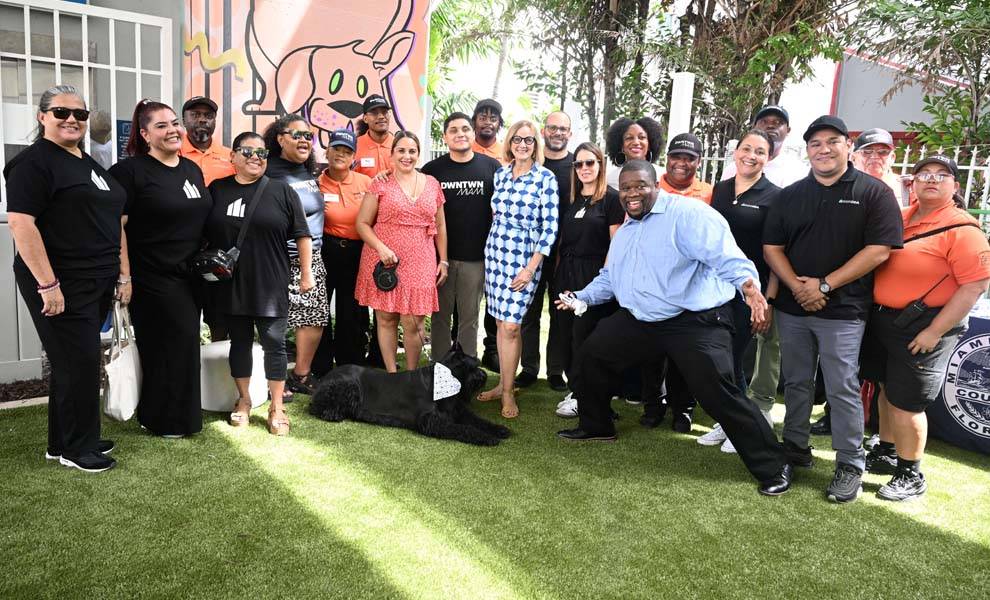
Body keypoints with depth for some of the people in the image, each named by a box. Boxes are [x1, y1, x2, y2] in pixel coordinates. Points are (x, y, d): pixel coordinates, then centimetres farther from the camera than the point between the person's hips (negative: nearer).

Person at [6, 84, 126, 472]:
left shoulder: (90, 165, 17)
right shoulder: (34, 161, -9)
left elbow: (111, 223, 21)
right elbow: (20, 222, -18)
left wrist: (123, 273, 16)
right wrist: (48, 284, -22)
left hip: (98, 284, 8)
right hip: (62, 286, -8)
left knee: (79, 362, 14)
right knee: (78, 362, -2)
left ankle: (66, 441, 27)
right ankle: (76, 448, 13)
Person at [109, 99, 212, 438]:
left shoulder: (192, 169, 12)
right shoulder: (130, 171, -10)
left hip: (190, 276, 7)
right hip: (153, 278, -7)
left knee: (185, 343, 13)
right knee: (168, 346, -2)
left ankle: (182, 414, 28)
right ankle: (164, 420, 15)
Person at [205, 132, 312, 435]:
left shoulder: (281, 190, -1)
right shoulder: (217, 190, 7)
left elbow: (301, 234, 0)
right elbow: (203, 236, 15)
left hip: (270, 284, -2)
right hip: (230, 284, 3)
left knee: (274, 342, 2)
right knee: (239, 341, 12)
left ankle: (277, 407, 13)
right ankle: (243, 400, 28)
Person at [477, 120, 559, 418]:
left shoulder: (546, 178, -7)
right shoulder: (501, 173, 7)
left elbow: (550, 227, -10)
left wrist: (531, 268, -13)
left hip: (525, 258, -5)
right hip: (495, 252, 5)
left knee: (510, 325, -8)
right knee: (501, 321, 9)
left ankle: (508, 392, 6)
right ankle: (502, 383, 21)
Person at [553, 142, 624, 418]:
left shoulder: (611, 198, -4)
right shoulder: (571, 198, 13)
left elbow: (616, 243, -8)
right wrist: (557, 271, 8)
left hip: (594, 273, -5)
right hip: (567, 272, 6)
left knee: (584, 335, -2)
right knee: (566, 332, 6)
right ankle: (574, 387, 20)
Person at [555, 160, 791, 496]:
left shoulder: (687, 213, -12)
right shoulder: (624, 231, 18)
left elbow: (725, 254, -25)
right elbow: (610, 276, 32)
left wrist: (748, 282, -43)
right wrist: (583, 298, 23)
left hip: (696, 321, -8)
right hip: (638, 321, 8)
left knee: (718, 393, -17)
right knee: (591, 355, 13)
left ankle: (772, 467, 3)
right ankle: (595, 426, 35)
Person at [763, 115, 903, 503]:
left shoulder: (873, 192, -2)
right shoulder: (790, 195, 10)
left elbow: (879, 250, -10)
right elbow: (772, 248, 5)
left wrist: (824, 285, -14)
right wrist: (797, 286, -11)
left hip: (843, 310, -4)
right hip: (792, 307, 4)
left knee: (842, 389, -1)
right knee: (796, 383, 13)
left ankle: (850, 465, 11)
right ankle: (795, 448, 27)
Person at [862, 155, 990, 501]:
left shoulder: (962, 229, -13)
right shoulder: (901, 218, 7)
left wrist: (934, 332, -19)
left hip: (922, 327, -7)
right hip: (883, 318, 7)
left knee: (905, 402, -1)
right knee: (887, 389, 18)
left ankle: (911, 476, 16)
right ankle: (886, 453, 37)